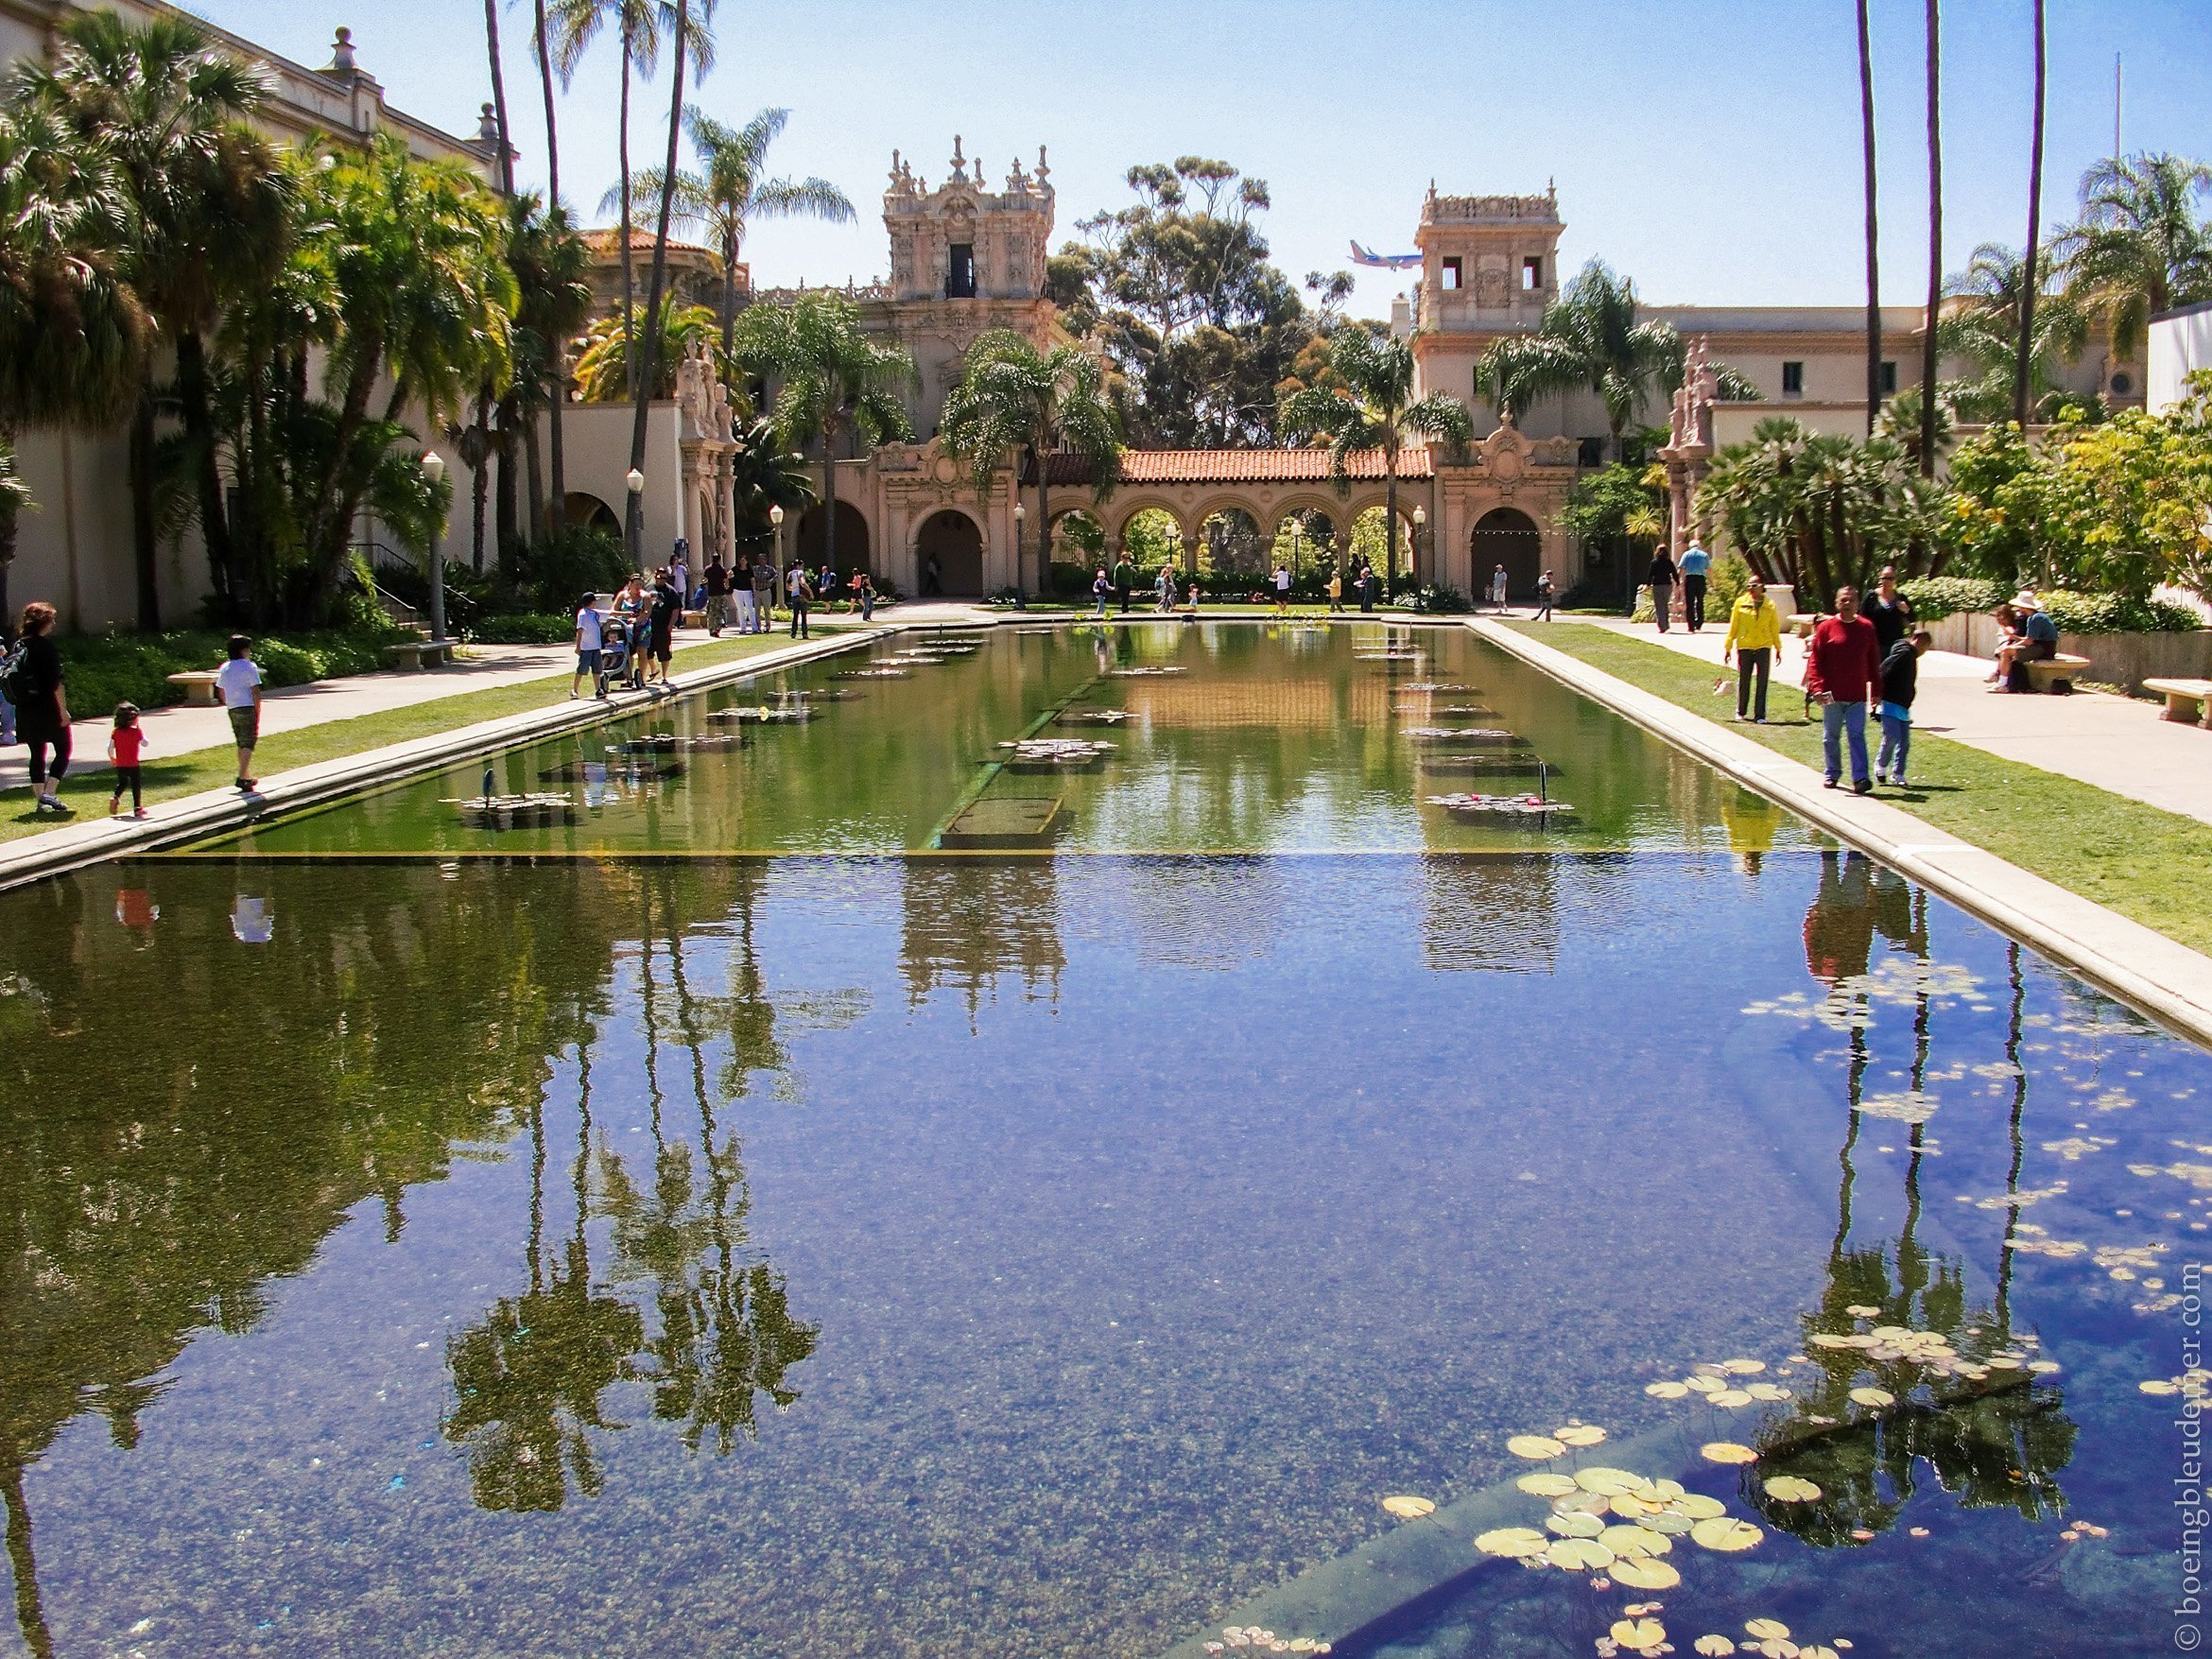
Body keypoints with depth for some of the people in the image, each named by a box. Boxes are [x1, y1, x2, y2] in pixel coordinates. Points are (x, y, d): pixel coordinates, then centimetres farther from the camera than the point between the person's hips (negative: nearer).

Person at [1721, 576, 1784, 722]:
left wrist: (1778, 648, 13)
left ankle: (1760, 715, 3)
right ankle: (1740, 712, 24)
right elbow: (1733, 627, 4)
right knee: (1743, 681, 8)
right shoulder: (1741, 603, 0)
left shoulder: (1769, 605, 3)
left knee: (1762, 682, -1)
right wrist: (1727, 647, 4)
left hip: (1764, 647, 0)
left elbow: (1775, 628, 11)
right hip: (1744, 647, 0)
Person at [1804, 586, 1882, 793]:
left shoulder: (1867, 628, 7)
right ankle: (1833, 774, 24)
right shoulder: (1826, 627, 0)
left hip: (1857, 695, 1)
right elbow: (1815, 660, -2)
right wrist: (1817, 687, -14)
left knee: (1857, 736, -5)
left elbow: (1873, 662, 12)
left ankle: (1860, 778, -9)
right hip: (1832, 696, 0)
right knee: (1831, 737, 10)